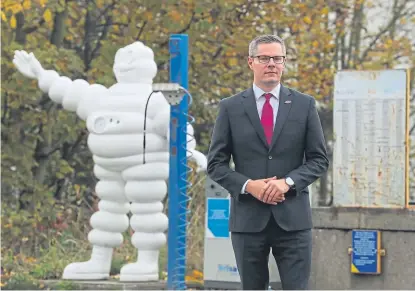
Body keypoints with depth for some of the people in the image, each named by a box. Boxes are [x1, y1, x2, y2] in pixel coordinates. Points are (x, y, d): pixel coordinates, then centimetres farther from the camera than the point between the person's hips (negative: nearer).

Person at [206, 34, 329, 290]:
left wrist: (288, 182, -11)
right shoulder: (231, 108, 5)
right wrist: (248, 185, -13)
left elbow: (319, 159, 6)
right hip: (248, 218, 0)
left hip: (293, 218, 0)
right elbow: (216, 164, 4)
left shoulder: (304, 105, 6)